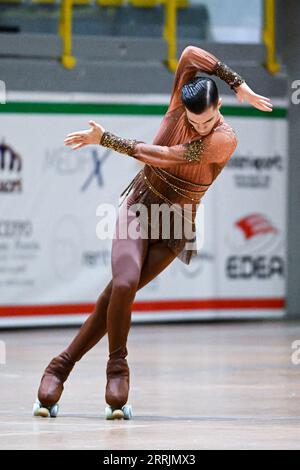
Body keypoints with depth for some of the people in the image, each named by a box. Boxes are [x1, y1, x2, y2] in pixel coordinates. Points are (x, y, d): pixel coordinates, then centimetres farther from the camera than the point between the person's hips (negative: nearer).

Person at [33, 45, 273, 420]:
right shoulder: (179, 105, -7)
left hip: (174, 227, -2)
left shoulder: (224, 141, -19)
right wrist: (238, 84, -16)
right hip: (139, 205, 2)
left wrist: (105, 140, -14)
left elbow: (159, 156, -21)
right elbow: (191, 54, -19)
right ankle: (117, 366, -4)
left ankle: (62, 365, -1)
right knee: (124, 284, -22)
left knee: (120, 291, -12)